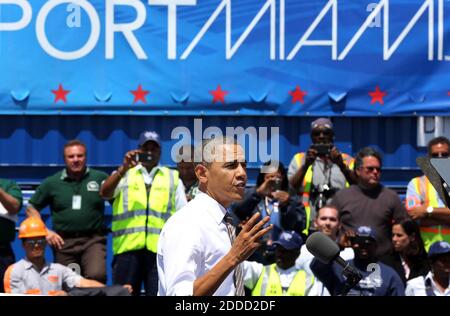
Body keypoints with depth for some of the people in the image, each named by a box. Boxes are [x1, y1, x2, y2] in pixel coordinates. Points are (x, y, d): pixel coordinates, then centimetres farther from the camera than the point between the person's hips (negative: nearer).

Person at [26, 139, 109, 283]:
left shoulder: (100, 178, 5)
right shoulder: (52, 183, 8)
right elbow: (31, 209, 12)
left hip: (93, 240, -2)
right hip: (63, 241, 2)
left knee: (97, 275, -27)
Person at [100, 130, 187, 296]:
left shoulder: (173, 178, 17)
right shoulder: (124, 175, 15)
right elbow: (104, 193, -4)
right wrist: (124, 168, -16)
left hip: (160, 248, 0)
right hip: (128, 246, 0)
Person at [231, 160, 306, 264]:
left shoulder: (292, 200, 7)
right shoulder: (251, 195, 7)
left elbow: (299, 227, -4)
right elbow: (235, 212, -12)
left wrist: (287, 206, -19)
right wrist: (257, 193, -22)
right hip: (253, 258, 0)